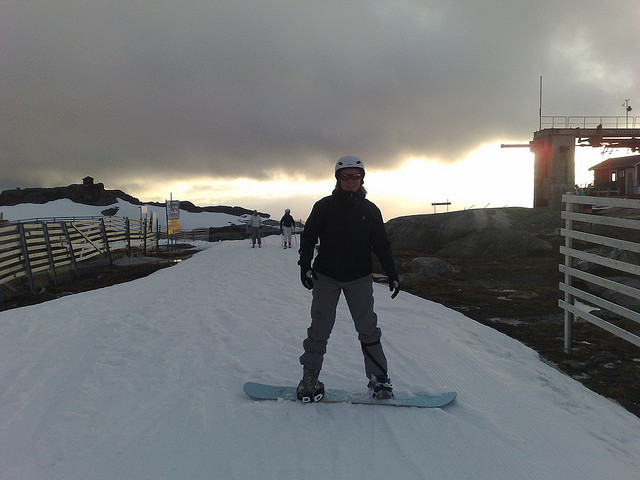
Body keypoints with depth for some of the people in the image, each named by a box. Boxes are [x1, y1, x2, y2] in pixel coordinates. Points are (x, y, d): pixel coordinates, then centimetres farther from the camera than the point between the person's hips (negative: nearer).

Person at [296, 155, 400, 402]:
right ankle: (310, 376, 13)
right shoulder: (324, 206, 0)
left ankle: (378, 377, 14)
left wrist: (392, 274, 6)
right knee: (320, 329, 1)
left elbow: (381, 244, 10)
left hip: (360, 279, 1)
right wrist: (305, 265, -9)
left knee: (368, 329, 4)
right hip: (326, 277, -1)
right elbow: (308, 236, 3)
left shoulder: (370, 210, 6)